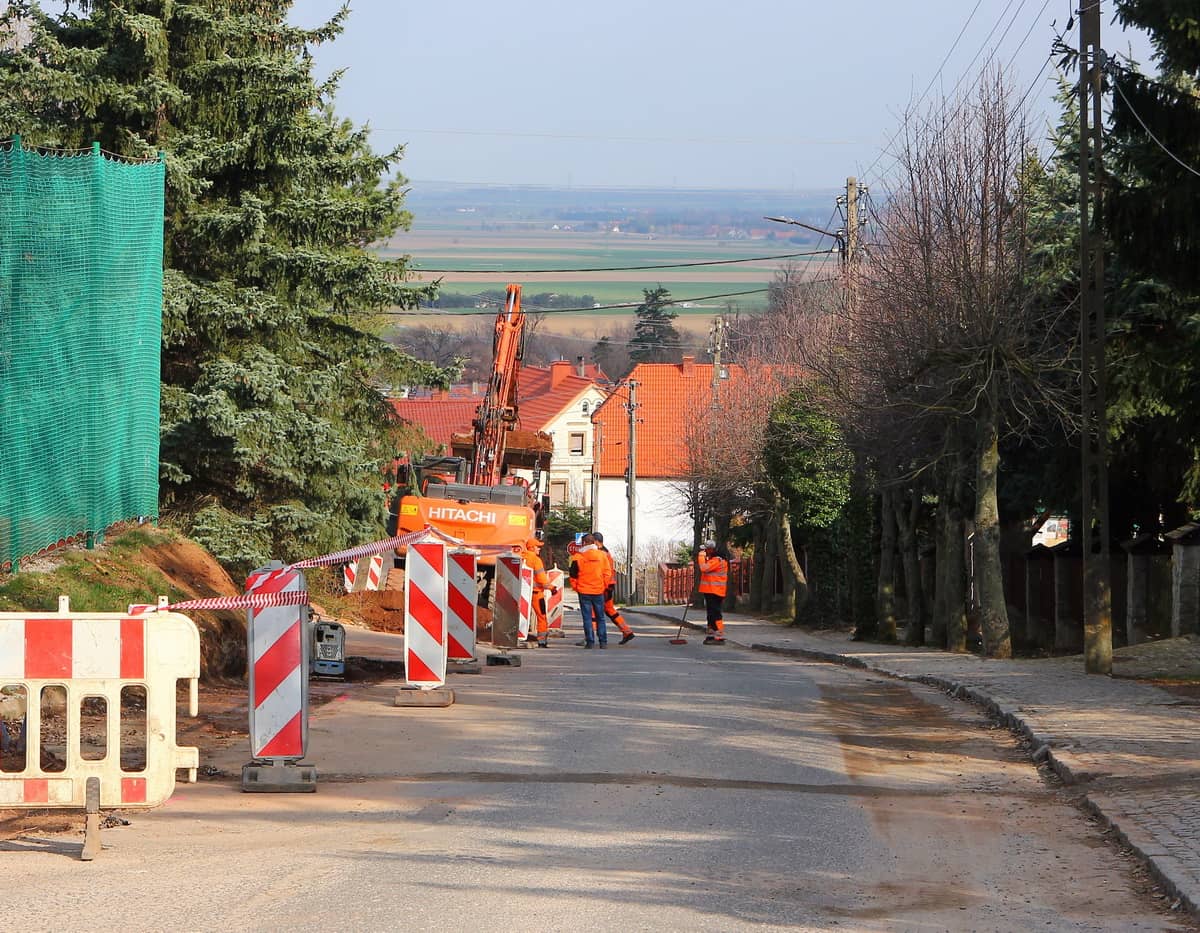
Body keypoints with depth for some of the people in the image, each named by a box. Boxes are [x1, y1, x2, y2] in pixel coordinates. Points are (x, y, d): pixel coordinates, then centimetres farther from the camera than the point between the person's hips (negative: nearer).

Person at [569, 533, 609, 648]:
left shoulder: (578, 557, -6)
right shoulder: (601, 555, 1)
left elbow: (573, 575, -2)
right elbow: (607, 573, 4)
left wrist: (575, 587, 12)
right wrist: (605, 586, 16)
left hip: (584, 592, -2)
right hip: (598, 591, 2)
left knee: (587, 618, 2)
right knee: (600, 617, 10)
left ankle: (590, 641, -3)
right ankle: (603, 642, 7)